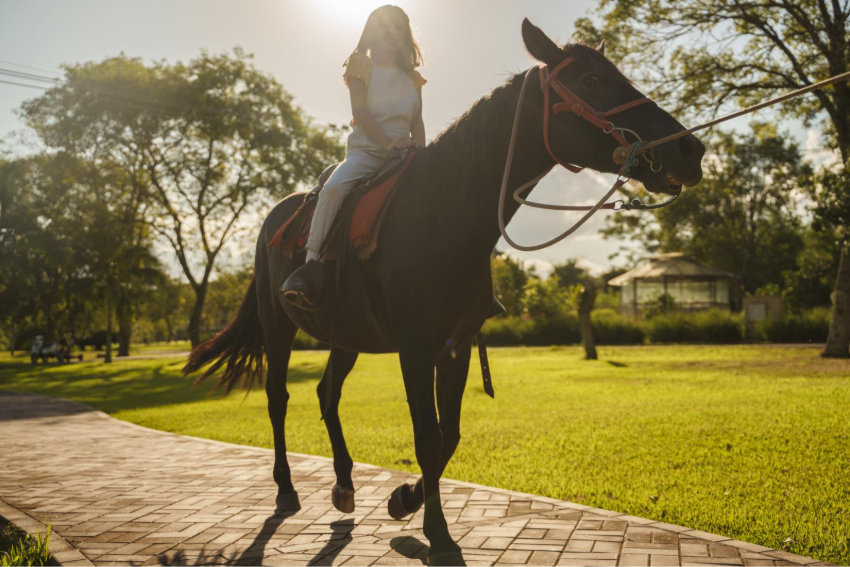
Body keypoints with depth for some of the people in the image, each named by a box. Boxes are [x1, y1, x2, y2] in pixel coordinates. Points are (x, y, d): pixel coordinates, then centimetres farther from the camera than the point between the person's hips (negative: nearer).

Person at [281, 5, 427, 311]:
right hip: (366, 148, -3)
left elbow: (417, 121, 13)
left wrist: (420, 147, -10)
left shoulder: (412, 78, 20)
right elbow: (360, 112, -3)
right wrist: (388, 142, -18)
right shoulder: (361, 67, 9)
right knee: (334, 187, -32)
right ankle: (311, 263, -32)